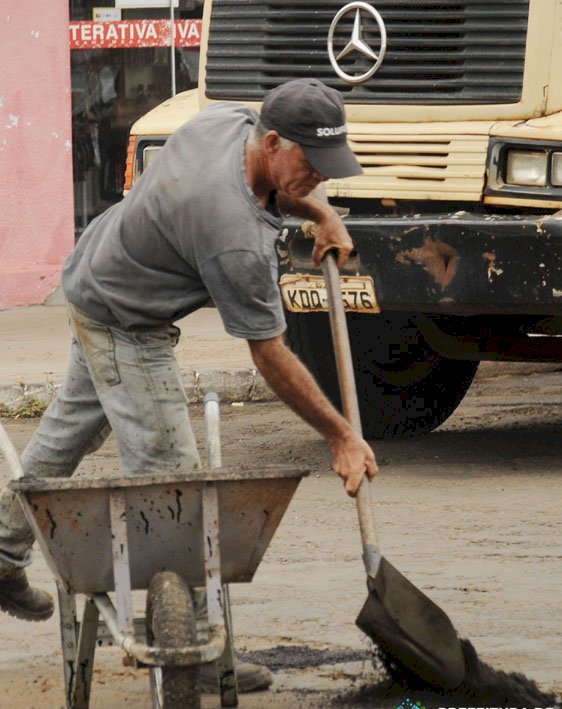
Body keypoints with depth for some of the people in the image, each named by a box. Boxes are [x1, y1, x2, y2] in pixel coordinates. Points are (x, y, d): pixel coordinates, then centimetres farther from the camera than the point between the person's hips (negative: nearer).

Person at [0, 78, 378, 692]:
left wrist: (318, 214, 2)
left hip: (95, 284, 10)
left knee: (71, 430, 24)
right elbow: (270, 357, -26)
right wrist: (342, 438, -19)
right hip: (123, 329, -10)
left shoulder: (227, 120, -12)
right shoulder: (235, 236, -36)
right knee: (168, 473, -10)